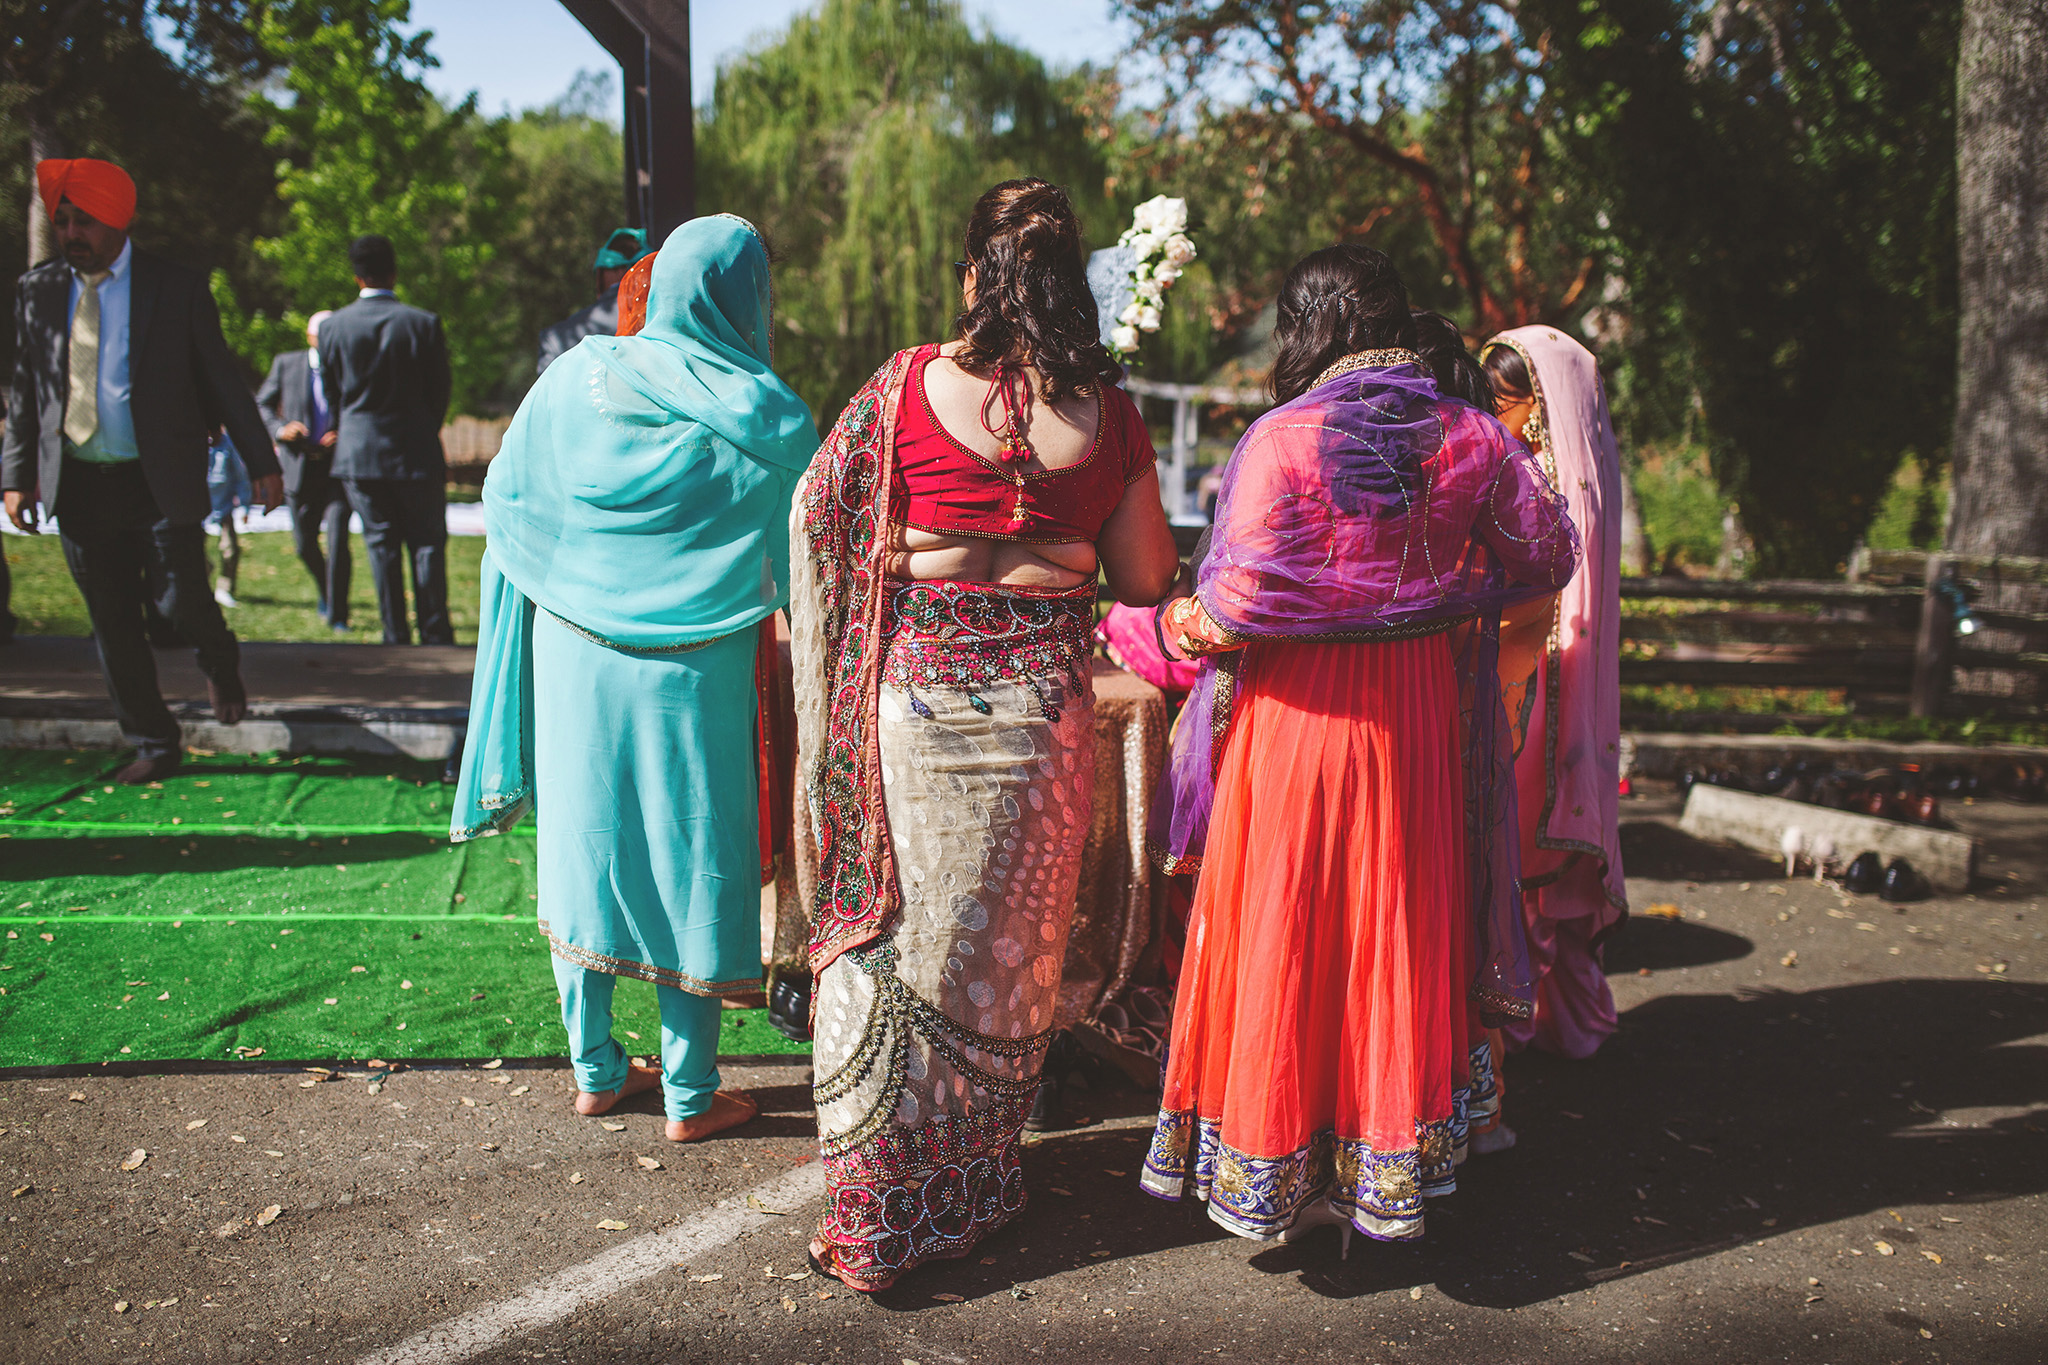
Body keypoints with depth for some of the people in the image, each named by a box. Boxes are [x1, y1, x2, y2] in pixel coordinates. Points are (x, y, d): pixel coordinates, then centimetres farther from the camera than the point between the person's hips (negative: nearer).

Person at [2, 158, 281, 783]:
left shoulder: (177, 288, -2)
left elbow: (222, 379, 2)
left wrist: (261, 461, -2)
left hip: (161, 484, -3)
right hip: (79, 485, 3)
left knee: (180, 601, -8)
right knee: (113, 625, 6)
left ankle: (221, 668, 30)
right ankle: (153, 747, 20)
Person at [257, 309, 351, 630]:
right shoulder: (286, 364, 5)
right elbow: (262, 404, 13)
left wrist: (346, 436, -11)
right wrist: (279, 430, -7)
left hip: (339, 467, -2)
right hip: (300, 467, 2)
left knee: (338, 539, -14)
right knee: (304, 543, 9)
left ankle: (338, 615, -4)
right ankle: (325, 590, 39)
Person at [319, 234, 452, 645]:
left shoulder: (332, 326, -1)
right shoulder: (424, 323, -8)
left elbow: (332, 394, 8)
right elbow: (439, 391, 1)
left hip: (359, 454, 2)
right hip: (416, 452, -2)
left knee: (381, 545, 7)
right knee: (427, 544, 5)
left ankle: (396, 635, 9)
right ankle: (435, 635, 5)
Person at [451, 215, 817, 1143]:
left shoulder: (574, 379, -1)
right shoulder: (766, 420, -10)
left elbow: (504, 505, 6)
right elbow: (803, 559, -4)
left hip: (571, 654, 4)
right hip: (690, 675, -4)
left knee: (586, 850, 16)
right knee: (689, 865, 8)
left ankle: (595, 1071, 29)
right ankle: (690, 1096, 18)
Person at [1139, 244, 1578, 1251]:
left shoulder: (1282, 440, -13)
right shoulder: (1472, 438, 0)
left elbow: (1242, 599, -19)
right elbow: (1548, 556, 8)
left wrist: (1174, 627, 0)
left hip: (1297, 713, -4)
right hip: (1422, 712, 4)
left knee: (1284, 934, 9)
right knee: (1401, 927, 15)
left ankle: (1269, 1173, 21)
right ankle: (1389, 1173, 28)